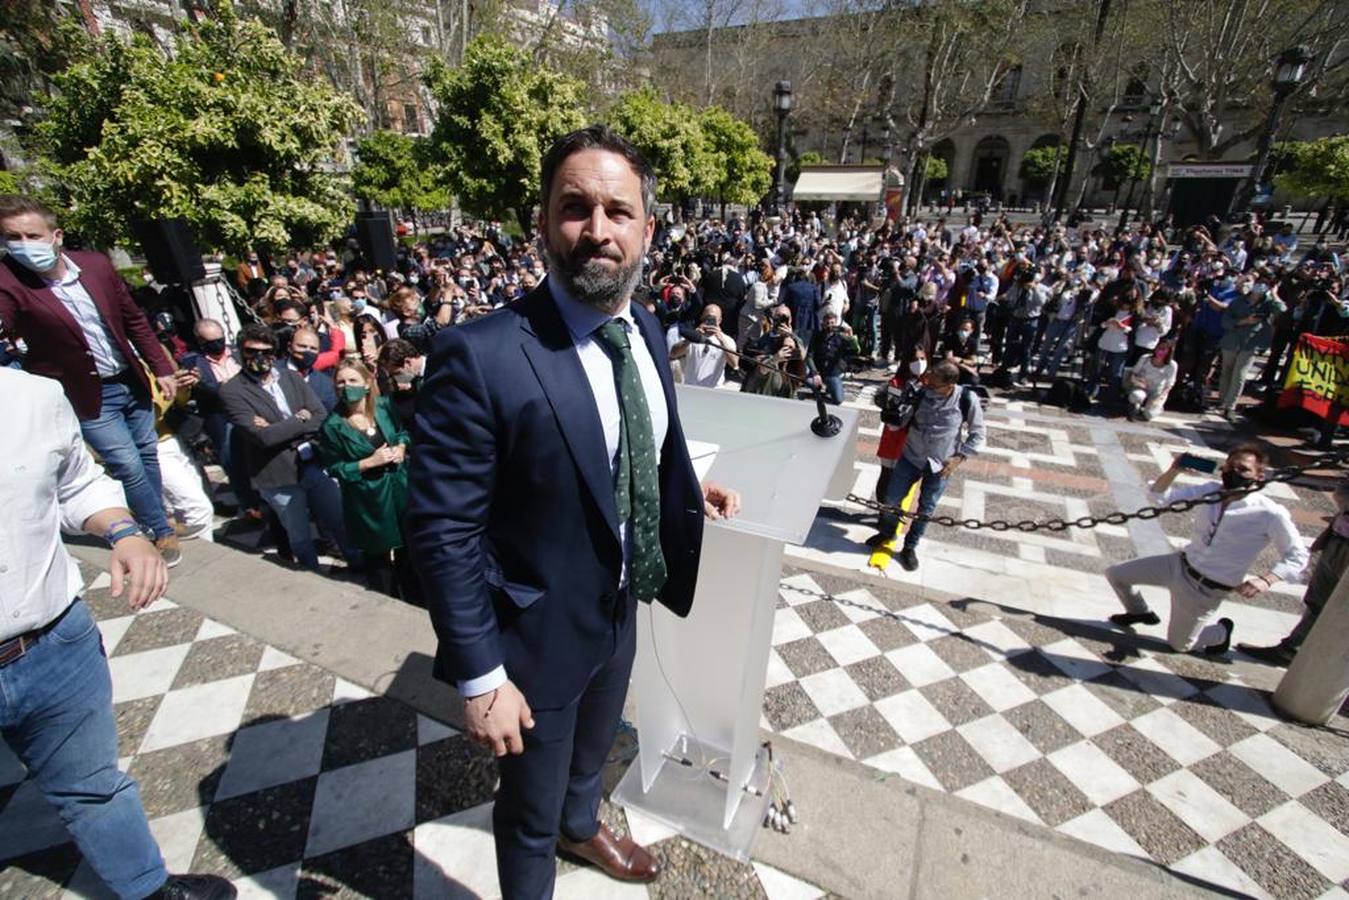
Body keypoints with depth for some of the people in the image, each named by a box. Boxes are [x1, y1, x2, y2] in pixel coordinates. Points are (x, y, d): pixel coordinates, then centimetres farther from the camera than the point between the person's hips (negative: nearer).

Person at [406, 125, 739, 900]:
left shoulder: (647, 330, -4)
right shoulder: (482, 356, -27)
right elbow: (444, 532, -22)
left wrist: (688, 492, -3)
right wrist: (481, 677, -18)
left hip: (621, 606, 7)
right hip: (541, 632, -6)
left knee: (594, 747, 35)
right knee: (532, 803, 22)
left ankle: (581, 827, 68)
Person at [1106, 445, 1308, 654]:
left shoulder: (1271, 514, -19)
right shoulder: (1210, 490, -7)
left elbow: (1297, 556, -11)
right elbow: (1160, 494, -3)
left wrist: (1267, 580, -28)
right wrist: (1174, 470, -21)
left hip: (1205, 589, -4)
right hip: (1180, 564, 5)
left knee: (1179, 645, 10)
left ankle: (1222, 632, 41)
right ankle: (1140, 613, 31)